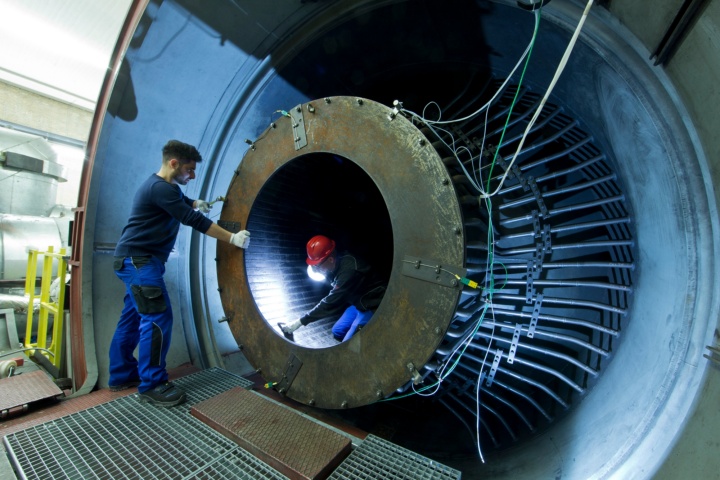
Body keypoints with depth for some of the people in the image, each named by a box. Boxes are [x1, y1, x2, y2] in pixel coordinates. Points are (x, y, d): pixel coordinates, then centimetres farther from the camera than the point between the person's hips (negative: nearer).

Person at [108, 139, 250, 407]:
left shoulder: (163, 186, 13)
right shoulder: (160, 188, -19)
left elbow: (179, 201, 36)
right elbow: (194, 221, -23)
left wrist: (195, 203, 17)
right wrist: (233, 238, -22)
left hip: (137, 260, 11)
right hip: (138, 260, -11)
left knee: (133, 317, 15)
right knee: (157, 319, -11)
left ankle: (122, 375, 27)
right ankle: (151, 386, -1)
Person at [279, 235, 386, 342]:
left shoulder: (348, 271, -33)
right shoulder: (339, 263, -4)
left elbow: (330, 302, -30)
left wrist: (300, 321, -25)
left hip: (373, 306, -9)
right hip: (359, 302, 9)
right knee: (338, 332, 11)